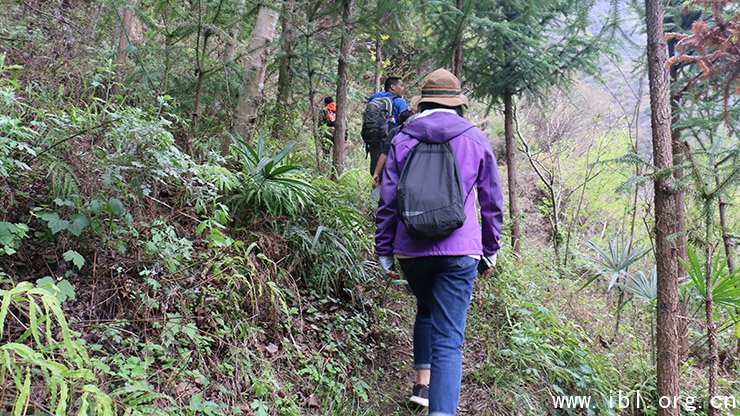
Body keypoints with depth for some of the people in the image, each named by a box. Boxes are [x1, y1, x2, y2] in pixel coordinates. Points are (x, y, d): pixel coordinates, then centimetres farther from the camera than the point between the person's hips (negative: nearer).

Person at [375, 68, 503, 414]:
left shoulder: (402, 140, 5)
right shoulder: (476, 140, 5)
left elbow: (387, 201, 5)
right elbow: (492, 202, 10)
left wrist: (384, 252, 12)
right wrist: (490, 251, 20)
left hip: (410, 250, 2)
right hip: (459, 251, -2)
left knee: (426, 311, 28)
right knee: (448, 340, -4)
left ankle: (423, 383, 31)